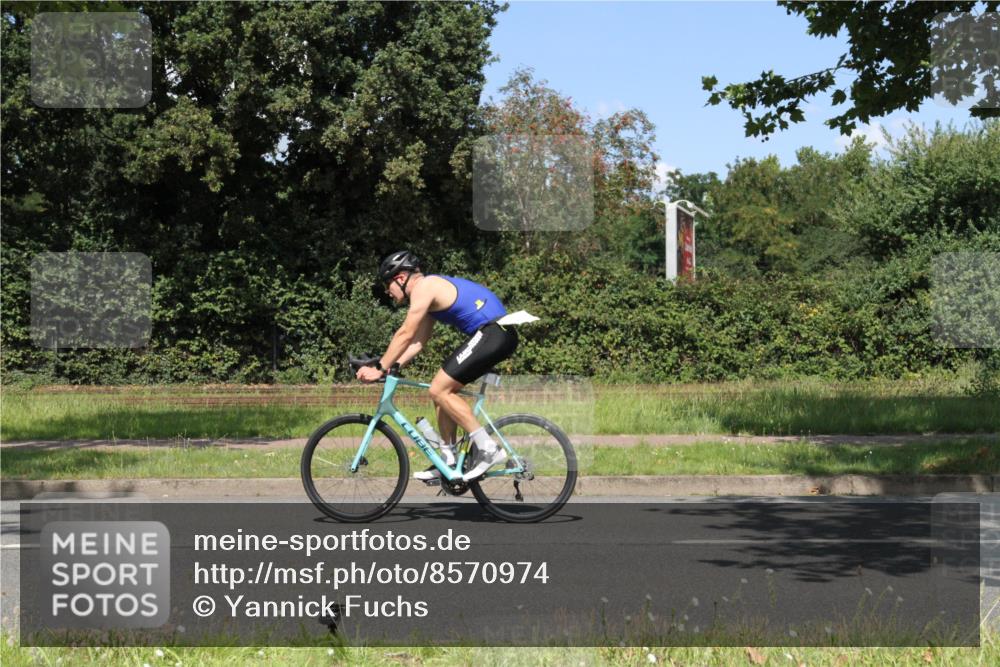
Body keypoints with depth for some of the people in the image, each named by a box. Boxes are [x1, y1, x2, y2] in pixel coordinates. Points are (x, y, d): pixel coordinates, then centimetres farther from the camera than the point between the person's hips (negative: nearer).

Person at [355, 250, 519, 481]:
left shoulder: (424, 287, -8)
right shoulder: (431, 289, 23)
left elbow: (405, 335, -12)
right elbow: (417, 341, 21)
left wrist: (379, 368, -7)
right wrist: (390, 367, 11)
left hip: (493, 333, -10)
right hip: (498, 334, 10)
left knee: (439, 390, -11)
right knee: (442, 390, 13)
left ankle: (488, 448, -12)